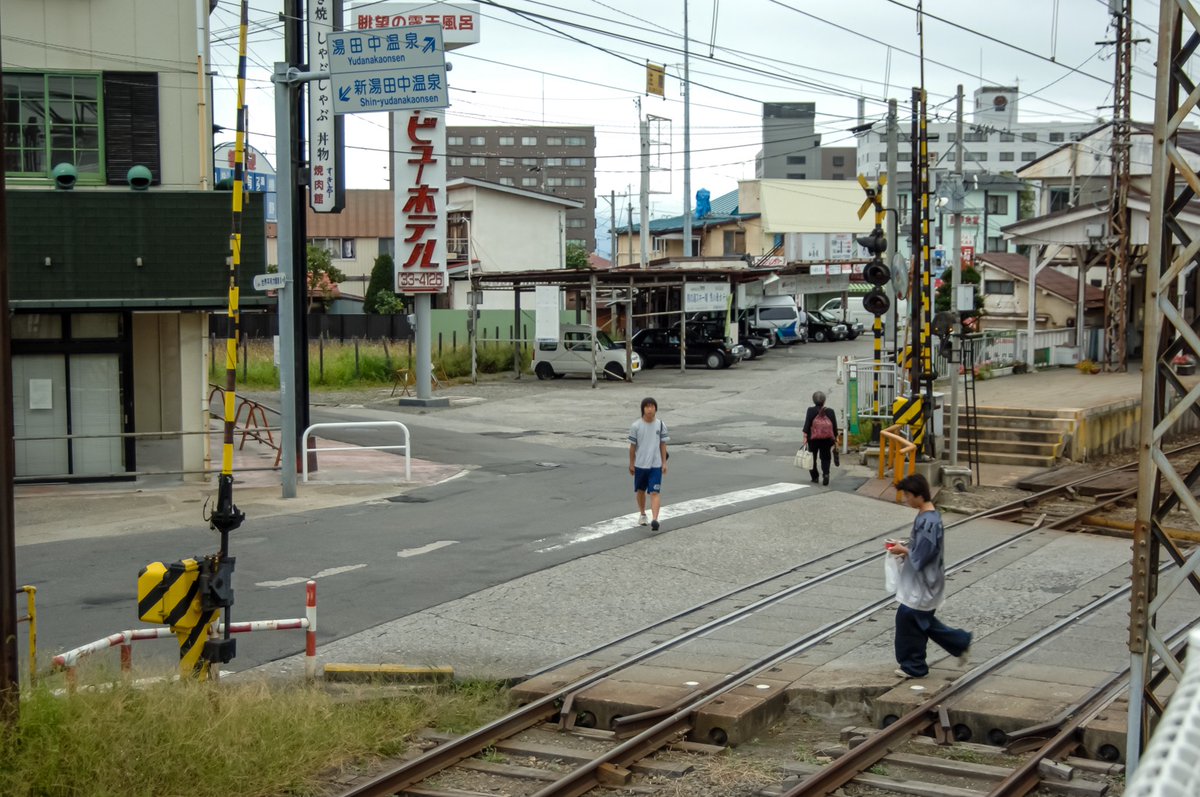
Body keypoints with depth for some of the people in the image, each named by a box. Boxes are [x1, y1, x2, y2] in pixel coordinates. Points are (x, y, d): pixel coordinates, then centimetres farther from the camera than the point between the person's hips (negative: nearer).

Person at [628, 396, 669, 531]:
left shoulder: (660, 425, -3)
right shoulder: (636, 426, -7)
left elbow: (663, 444, 3)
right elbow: (632, 446, 1)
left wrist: (664, 463, 1)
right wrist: (631, 464, 4)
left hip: (656, 465, -1)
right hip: (640, 465, 1)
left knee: (655, 492, -11)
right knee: (641, 491, 16)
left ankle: (655, 520, -19)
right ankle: (642, 514, 37)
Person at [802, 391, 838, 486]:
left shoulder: (811, 411, -2)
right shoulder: (830, 411, 4)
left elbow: (807, 424, -9)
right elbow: (835, 425, 7)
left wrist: (805, 436, -9)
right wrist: (836, 437, 15)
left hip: (813, 439, -1)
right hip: (827, 439, 1)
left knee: (812, 458, 12)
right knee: (825, 457, 7)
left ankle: (814, 477, 13)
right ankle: (826, 473, -17)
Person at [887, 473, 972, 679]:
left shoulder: (929, 522, -26)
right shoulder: (926, 516, 6)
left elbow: (920, 556, -25)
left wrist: (903, 551, -11)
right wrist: (904, 546, 3)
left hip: (923, 585, -10)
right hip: (921, 582, 10)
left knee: (909, 619, 2)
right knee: (922, 622, 19)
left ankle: (913, 666, 15)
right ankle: (960, 642, 26)